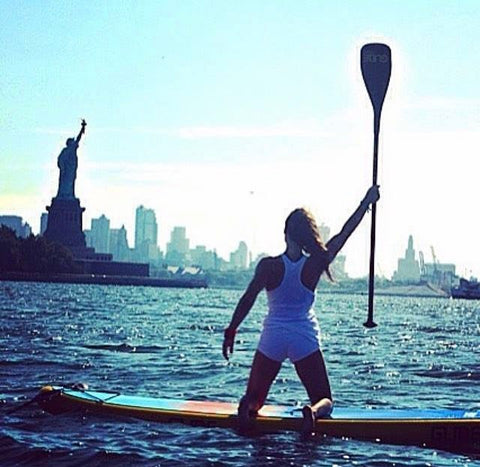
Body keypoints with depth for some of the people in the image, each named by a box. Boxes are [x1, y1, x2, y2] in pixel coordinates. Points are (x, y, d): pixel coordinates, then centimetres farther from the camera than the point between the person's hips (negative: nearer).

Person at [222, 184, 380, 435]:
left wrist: (231, 331, 0)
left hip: (272, 338, 0)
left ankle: (248, 406, -23)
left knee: (255, 395, 15)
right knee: (325, 400, 11)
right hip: (305, 339, 0)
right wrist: (366, 203, 10)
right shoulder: (315, 265, -7)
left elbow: (247, 300, -10)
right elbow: (344, 233, 0)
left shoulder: (269, 266, -10)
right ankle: (313, 411, -26)